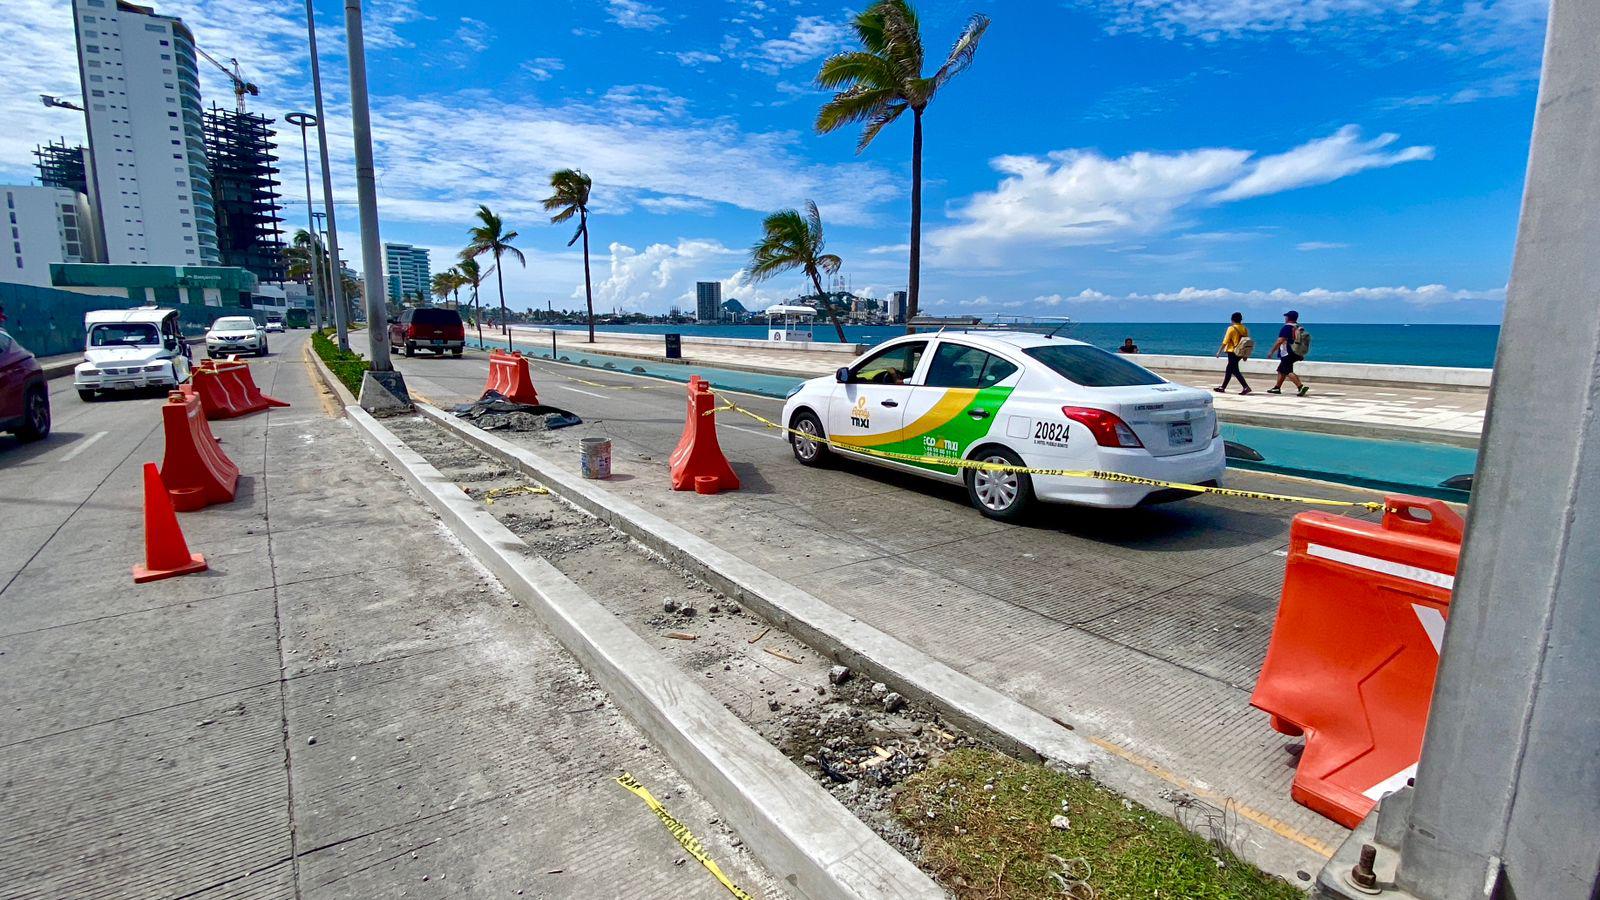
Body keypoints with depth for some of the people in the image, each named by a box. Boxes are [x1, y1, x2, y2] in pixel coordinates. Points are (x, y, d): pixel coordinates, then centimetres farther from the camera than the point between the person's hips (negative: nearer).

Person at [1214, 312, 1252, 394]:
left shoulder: (1231, 328, -11)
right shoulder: (1245, 329, 6)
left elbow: (1225, 342, -11)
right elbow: (1247, 342, 8)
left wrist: (1219, 352, -3)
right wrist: (1245, 355, 15)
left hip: (1232, 352, -7)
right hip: (1240, 353, 7)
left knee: (1235, 371, -6)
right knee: (1229, 370, 16)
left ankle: (1246, 387, -17)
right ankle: (1223, 387, 22)